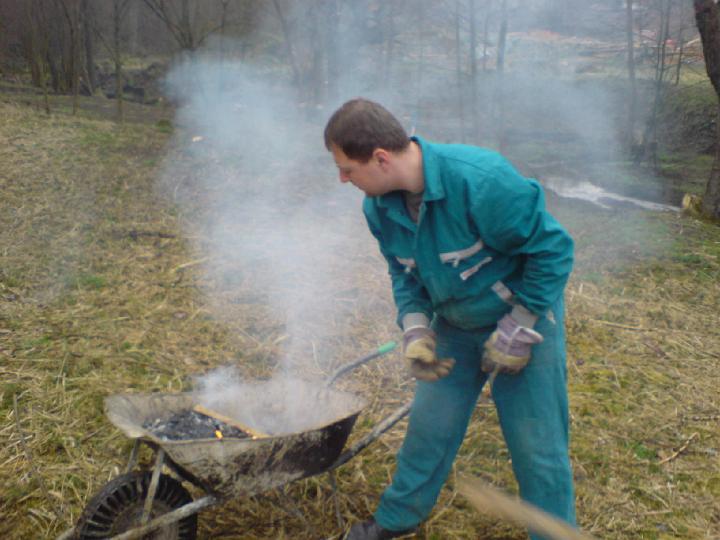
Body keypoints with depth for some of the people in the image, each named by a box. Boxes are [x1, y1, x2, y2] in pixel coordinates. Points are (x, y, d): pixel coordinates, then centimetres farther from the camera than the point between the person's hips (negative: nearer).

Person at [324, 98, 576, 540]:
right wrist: (415, 328, -11)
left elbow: (553, 249, -24)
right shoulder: (380, 207, -10)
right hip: (454, 325, 6)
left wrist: (518, 330, -20)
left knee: (537, 446, 1)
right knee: (429, 425, 15)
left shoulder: (481, 180, -33)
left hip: (526, 318, -5)